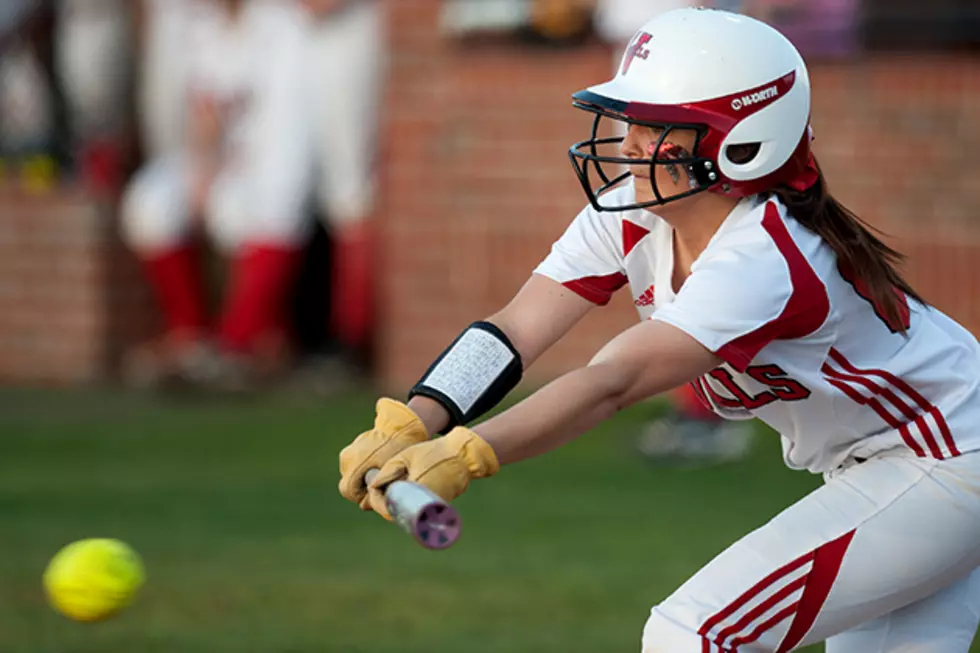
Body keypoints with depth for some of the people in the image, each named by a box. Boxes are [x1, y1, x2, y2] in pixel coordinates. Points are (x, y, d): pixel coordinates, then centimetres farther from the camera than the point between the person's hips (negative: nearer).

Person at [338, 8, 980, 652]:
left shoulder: (763, 262, -31)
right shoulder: (631, 214, -6)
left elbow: (613, 383, -43)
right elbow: (516, 331, -17)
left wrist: (464, 457, -53)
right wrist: (409, 427, -33)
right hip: (862, 469, 9)